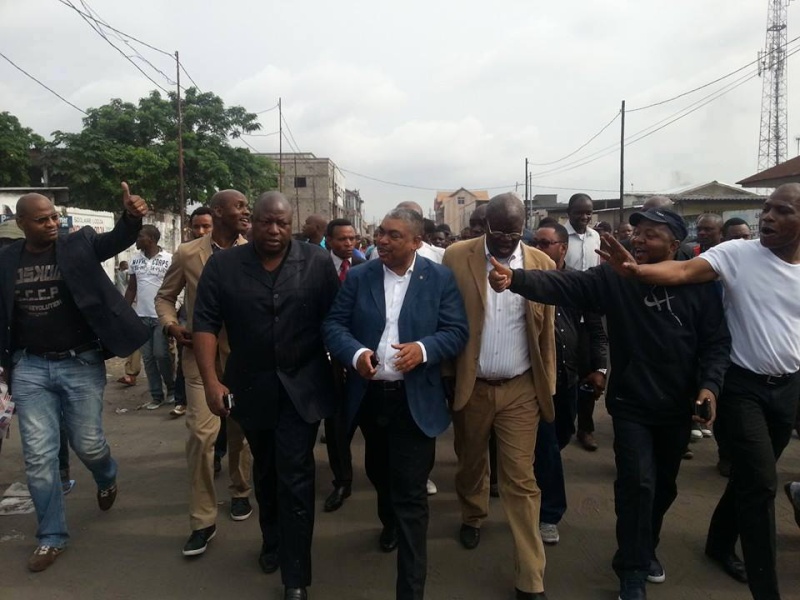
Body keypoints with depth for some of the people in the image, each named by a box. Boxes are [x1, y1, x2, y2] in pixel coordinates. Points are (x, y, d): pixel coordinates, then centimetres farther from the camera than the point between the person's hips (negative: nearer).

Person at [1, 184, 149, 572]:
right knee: (38, 456, 4)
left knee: (88, 445, 7)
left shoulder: (78, 245, -4)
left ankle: (107, 479, 44)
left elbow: (116, 240, -21)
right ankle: (52, 537, 20)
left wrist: (131, 217, -42)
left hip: (81, 364, -2)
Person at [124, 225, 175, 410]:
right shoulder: (135, 260, 8)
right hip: (141, 316, 5)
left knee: (161, 354, -6)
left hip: (162, 316, -5)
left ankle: (172, 389, 17)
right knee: (148, 358, 7)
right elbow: (131, 289, 13)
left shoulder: (168, 259, -7)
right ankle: (156, 395, 17)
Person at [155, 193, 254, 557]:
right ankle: (203, 520, 7)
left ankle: (239, 492, 39)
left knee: (240, 429, 14)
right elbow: (165, 296, 9)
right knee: (201, 432, -7)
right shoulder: (186, 254, -2)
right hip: (201, 352, -1)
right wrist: (171, 325, -7)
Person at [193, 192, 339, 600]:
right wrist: (211, 381, -14)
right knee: (265, 469, 21)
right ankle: (272, 540, 45)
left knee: (295, 476, 0)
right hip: (251, 387, 3)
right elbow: (205, 323, -7)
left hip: (302, 387, -2)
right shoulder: (222, 265, -4)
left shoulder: (317, 262, -7)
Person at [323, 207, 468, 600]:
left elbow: (456, 331, -8)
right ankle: (390, 522, 59)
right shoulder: (358, 276, 1)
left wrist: (423, 349, -26)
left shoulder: (440, 279, -5)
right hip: (369, 396, 4)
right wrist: (356, 354, -21)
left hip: (414, 401, -4)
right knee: (378, 473, 26)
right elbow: (333, 324, -2)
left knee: (411, 494, -1)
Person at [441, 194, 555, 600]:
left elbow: (546, 331, 3)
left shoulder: (542, 264, -1)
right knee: (470, 462, 20)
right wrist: (445, 375, -1)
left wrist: (547, 386, 5)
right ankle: (472, 516, 49)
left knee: (520, 480, 2)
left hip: (521, 389, 0)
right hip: (469, 385, 1)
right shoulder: (457, 257, -5)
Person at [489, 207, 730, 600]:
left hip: (678, 407, 3)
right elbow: (563, 286, -24)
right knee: (637, 483, -8)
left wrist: (710, 384, -17)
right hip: (631, 405, -2)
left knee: (664, 486, 18)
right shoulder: (613, 277, -11)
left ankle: (646, 549, 45)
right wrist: (516, 279, -40)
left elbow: (717, 342, -3)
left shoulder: (699, 285, -7)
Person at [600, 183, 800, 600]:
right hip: (743, 385, -5)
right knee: (760, 482, -6)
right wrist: (636, 270, -45)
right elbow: (683, 271, -28)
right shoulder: (738, 253, -12)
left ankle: (720, 544, 40)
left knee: (750, 476, 18)